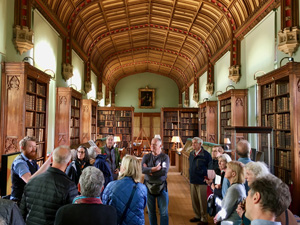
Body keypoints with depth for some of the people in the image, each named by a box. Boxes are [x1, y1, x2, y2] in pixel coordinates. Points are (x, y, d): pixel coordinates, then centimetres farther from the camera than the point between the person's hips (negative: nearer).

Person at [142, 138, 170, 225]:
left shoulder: (165, 157, -4)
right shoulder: (146, 157, 3)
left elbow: (164, 171, -18)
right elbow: (143, 169, -13)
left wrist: (149, 170, -13)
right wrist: (155, 169, -21)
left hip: (161, 187, -2)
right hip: (149, 186, 2)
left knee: (164, 212, 4)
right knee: (151, 211, 13)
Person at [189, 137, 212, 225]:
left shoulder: (206, 155, -11)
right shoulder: (191, 154, 8)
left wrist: (207, 177, -8)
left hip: (202, 182, -6)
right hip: (193, 181, 6)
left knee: (202, 201, 2)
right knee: (194, 201, 15)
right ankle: (197, 216, 32)